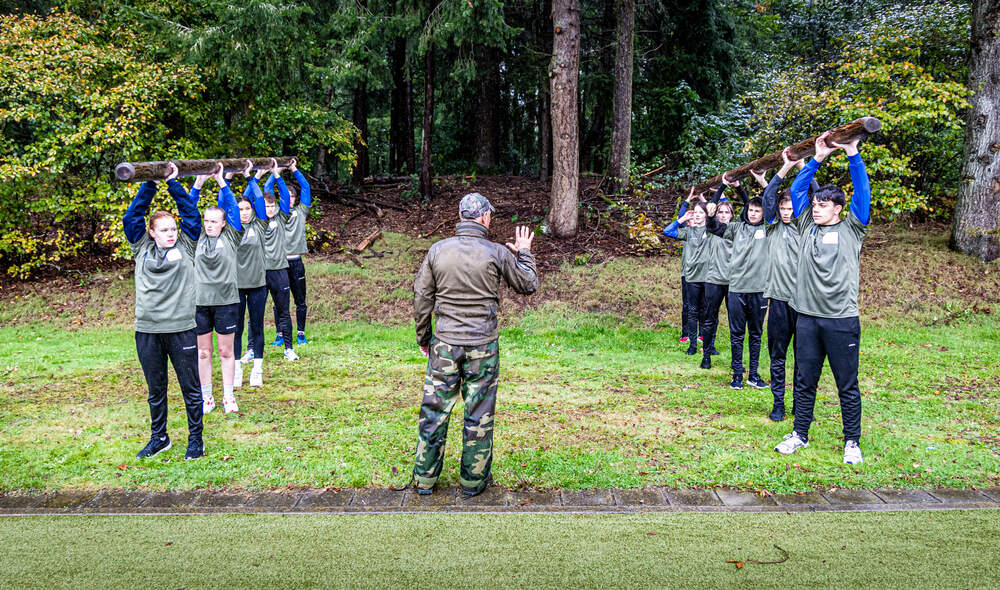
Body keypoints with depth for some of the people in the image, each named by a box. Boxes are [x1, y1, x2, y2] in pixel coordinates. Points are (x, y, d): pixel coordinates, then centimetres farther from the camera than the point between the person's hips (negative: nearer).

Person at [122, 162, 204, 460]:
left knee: (190, 388, 5)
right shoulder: (142, 249, 7)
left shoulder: (186, 246, 4)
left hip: (181, 329, -2)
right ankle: (159, 438, 29)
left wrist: (173, 183, 2)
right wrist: (150, 184, 0)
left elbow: (191, 214, 2)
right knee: (155, 390, 14)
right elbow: (131, 216, 3)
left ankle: (195, 438, 19)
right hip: (147, 330, 2)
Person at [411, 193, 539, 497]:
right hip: (483, 347, -2)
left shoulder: (438, 250, -2)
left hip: (444, 345, 2)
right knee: (479, 415, 10)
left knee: (434, 409, 11)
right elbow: (528, 285, 5)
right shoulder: (497, 253, -8)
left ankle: (425, 478, 21)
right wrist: (524, 253, 21)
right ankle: (474, 480, 21)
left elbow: (421, 297, 3)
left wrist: (422, 336, 15)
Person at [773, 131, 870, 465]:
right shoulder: (806, 227, 12)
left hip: (842, 319, -3)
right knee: (805, 380, 10)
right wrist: (818, 157, 5)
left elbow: (863, 193, -3)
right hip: (807, 316, 3)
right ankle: (800, 434, 21)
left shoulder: (851, 229, 5)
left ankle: (852, 442, 16)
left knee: (847, 385, 5)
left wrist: (852, 153, -6)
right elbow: (798, 190, 10)